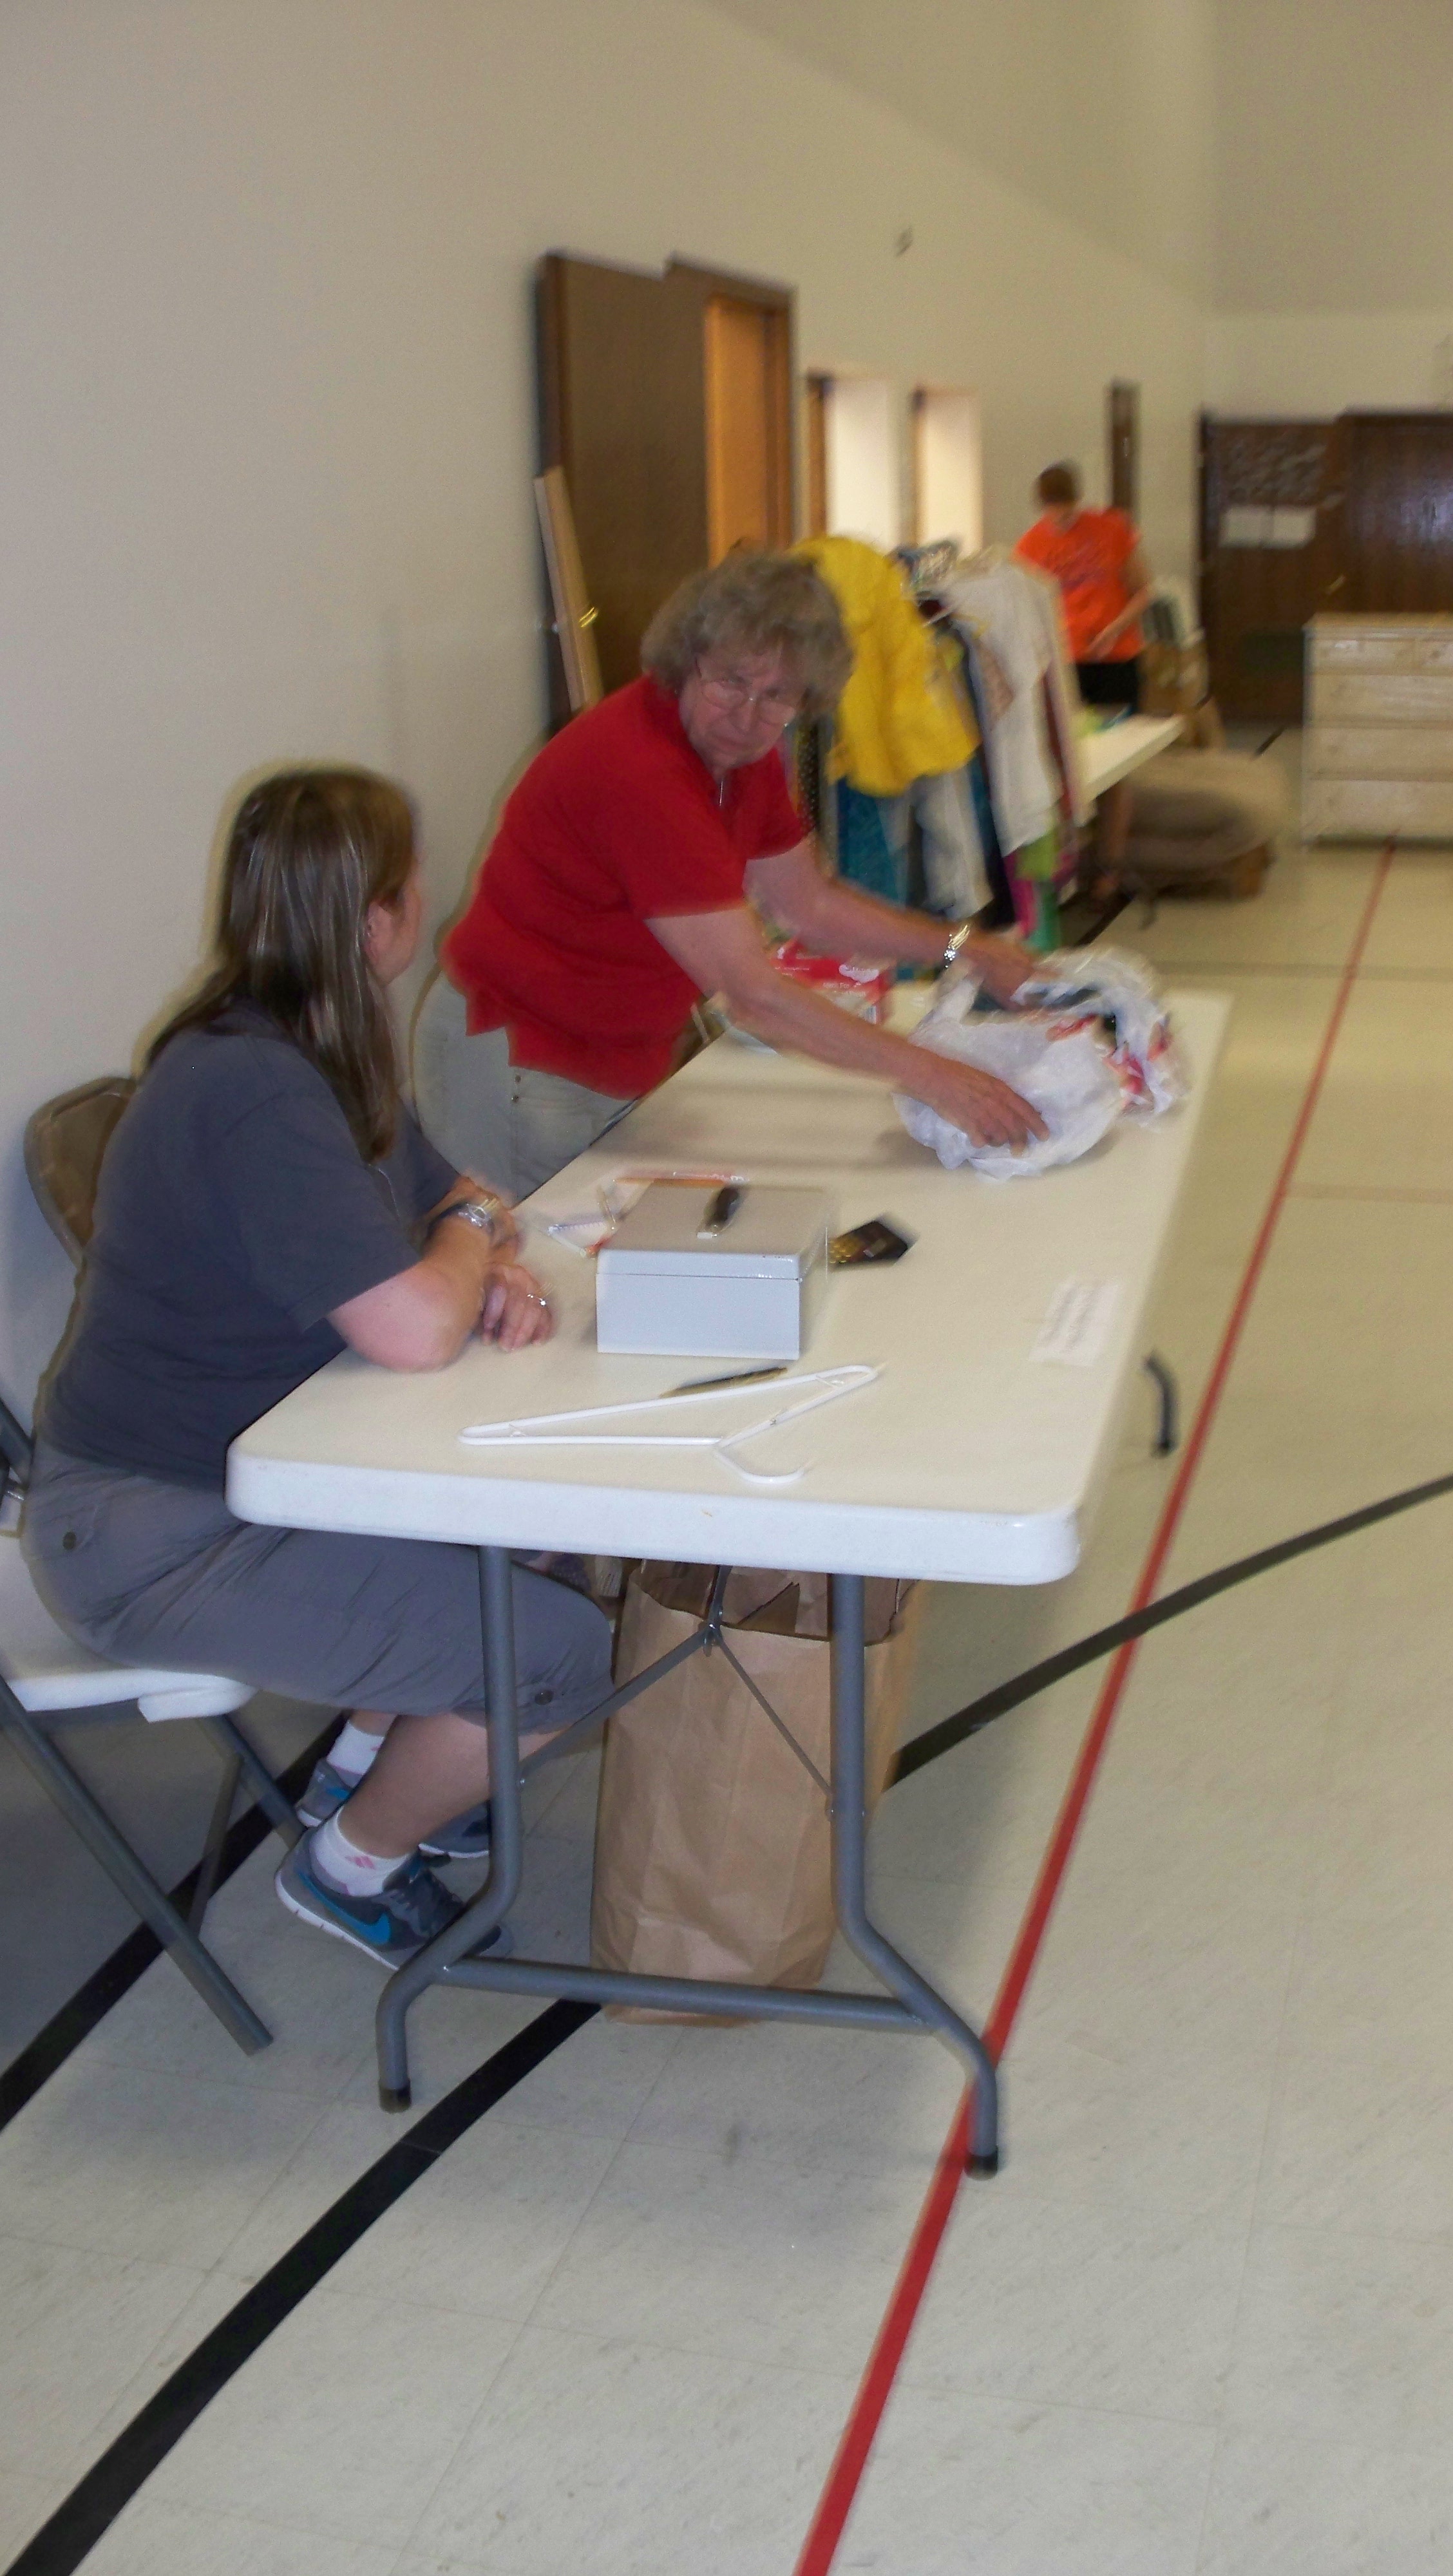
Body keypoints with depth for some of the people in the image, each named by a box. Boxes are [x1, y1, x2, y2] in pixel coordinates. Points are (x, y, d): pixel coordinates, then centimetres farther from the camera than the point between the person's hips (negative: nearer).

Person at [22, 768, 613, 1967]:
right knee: (559, 1654, -15)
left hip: (255, 1472, 10)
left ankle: (371, 1763, 27)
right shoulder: (252, 1091, -28)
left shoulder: (319, 1058, 5)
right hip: (156, 1537, -10)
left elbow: (455, 1197, 16)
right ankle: (354, 1864, 12)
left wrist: (500, 1271, -8)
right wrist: (475, 1229, -11)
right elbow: (415, 1332, -33)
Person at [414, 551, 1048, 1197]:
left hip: (616, 1068, 9)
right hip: (516, 1065, -9)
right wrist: (930, 1077, -27)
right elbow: (754, 994, -29)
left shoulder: (744, 753, 1)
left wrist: (966, 950, 9)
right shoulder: (638, 768, -28)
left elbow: (808, 907, 15)